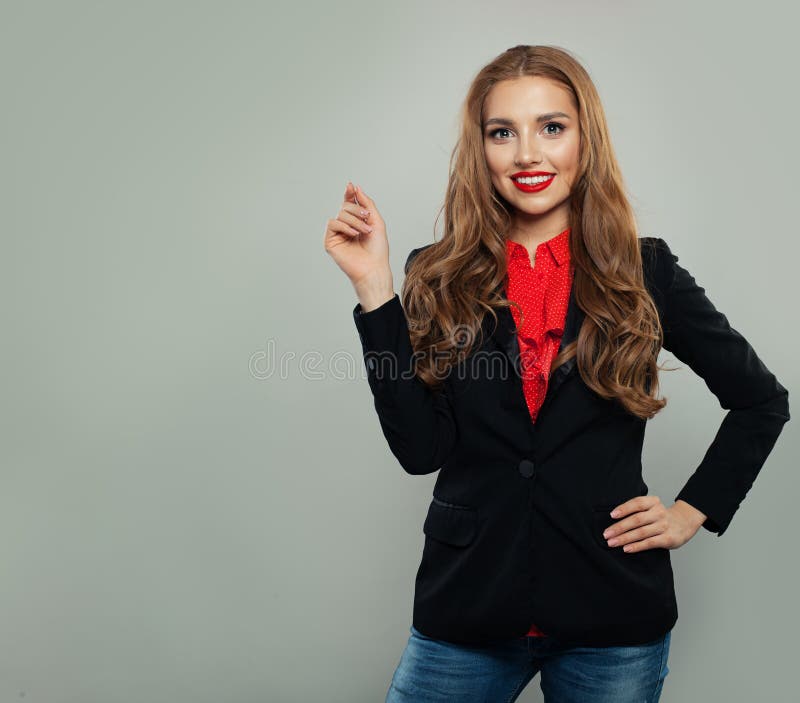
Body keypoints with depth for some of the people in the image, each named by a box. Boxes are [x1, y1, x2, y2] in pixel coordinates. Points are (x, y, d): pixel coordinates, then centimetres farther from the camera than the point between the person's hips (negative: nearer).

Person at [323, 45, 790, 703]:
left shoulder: (645, 272, -2)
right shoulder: (439, 277, -1)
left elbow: (762, 401, 10)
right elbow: (421, 447, -11)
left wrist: (693, 512, 2)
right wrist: (375, 286, -14)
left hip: (613, 614, 0)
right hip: (466, 606, 1)